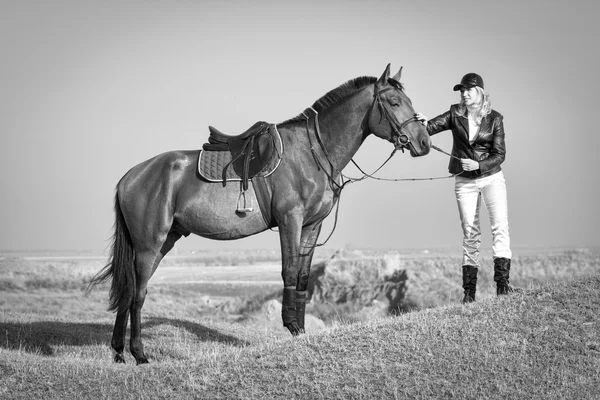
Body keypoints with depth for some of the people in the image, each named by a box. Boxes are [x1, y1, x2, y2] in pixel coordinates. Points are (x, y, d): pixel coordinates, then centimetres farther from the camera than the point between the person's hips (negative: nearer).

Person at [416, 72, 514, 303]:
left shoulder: (494, 118, -4)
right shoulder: (455, 115, -1)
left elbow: (500, 154, -7)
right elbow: (432, 127, -11)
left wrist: (479, 165, -23)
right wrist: (423, 124, -34)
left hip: (491, 177, -1)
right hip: (464, 181, 1)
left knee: (500, 226, -15)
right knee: (469, 233, 3)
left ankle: (502, 282, -17)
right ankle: (469, 291, 7)